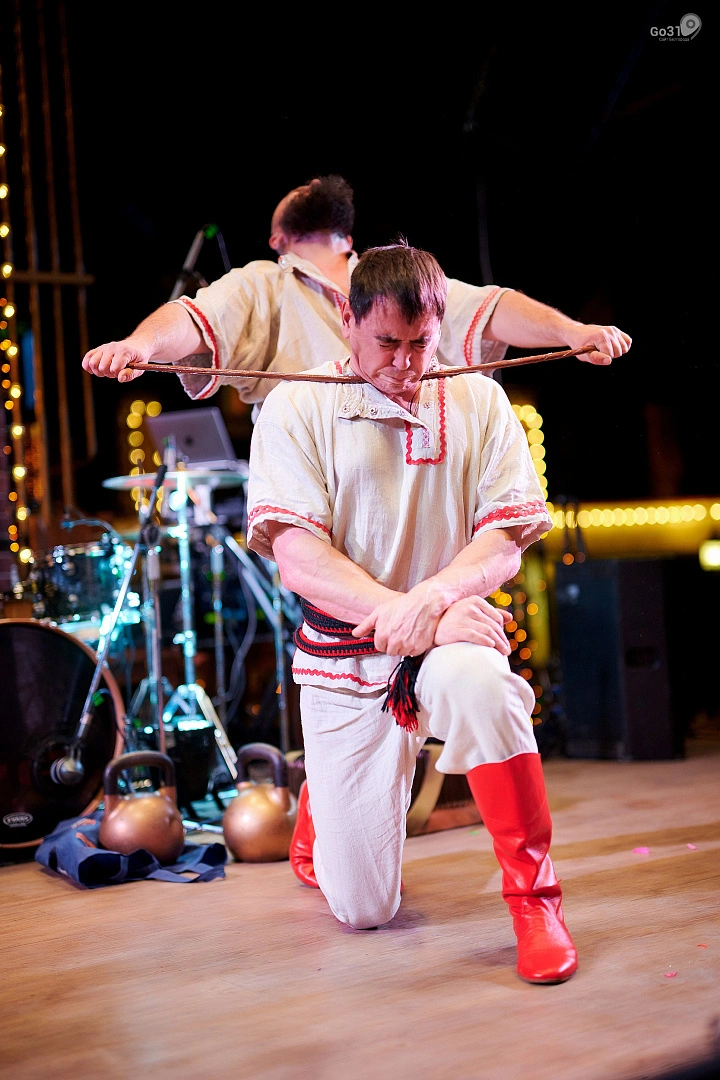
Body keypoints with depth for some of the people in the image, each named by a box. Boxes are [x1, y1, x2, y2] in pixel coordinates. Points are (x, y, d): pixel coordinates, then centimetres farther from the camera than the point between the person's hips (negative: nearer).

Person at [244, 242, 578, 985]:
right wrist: (399, 611, -26)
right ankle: (319, 803, 36)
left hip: (450, 634, 1)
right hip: (342, 653, 0)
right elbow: (296, 556, -12)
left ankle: (534, 897, -19)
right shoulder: (296, 407, -3)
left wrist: (434, 596, -26)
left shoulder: (477, 402, 3)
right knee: (363, 910, 0)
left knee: (476, 679, -39)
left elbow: (506, 542, -5)